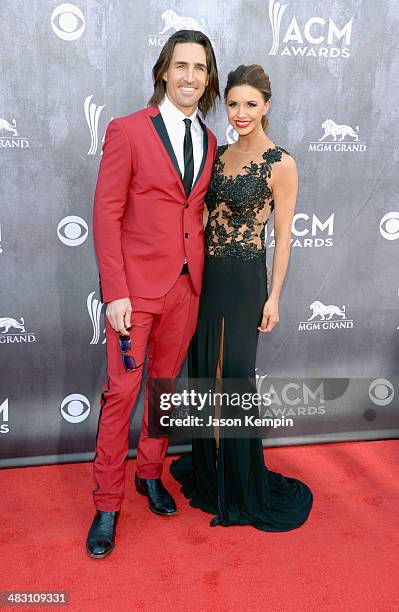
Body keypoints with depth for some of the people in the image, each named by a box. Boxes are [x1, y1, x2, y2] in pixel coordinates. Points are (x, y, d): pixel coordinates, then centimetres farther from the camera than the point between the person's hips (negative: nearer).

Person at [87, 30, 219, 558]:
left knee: (166, 385, 15)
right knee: (121, 392, 0)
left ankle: (151, 472, 35)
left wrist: (203, 275, 5)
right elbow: (106, 213, -9)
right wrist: (115, 292, -15)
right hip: (138, 285, -5)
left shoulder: (208, 142, 12)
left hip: (187, 287, 5)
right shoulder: (128, 131, -5)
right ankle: (107, 504, 16)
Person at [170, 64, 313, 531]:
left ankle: (241, 485, 24)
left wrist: (273, 296, -9)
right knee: (204, 370, 14)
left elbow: (283, 235, -7)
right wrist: (195, 271, 11)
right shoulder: (220, 154, 9)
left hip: (244, 279, -6)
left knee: (236, 374, 4)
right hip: (206, 274, 6)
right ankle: (207, 468, 35)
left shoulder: (280, 164, -9)